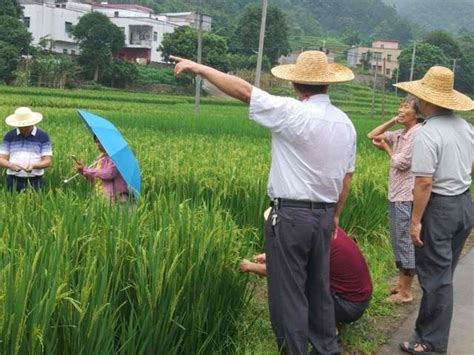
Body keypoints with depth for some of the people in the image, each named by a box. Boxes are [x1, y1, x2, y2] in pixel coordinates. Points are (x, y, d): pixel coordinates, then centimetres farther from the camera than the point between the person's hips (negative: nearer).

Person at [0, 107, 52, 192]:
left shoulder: (43, 136, 3)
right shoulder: (9, 136, 9)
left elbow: (48, 161, -1)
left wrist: (33, 166, -19)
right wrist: (10, 165, -16)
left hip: (34, 181, -1)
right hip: (13, 180, 2)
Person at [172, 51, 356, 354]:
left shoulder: (292, 113, -15)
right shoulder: (345, 122, 6)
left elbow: (243, 90, -13)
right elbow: (347, 176, 12)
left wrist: (199, 67, -3)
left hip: (291, 215, -7)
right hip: (324, 215, 7)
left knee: (288, 293, 3)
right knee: (319, 289, 20)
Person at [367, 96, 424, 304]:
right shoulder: (400, 134, 10)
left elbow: (401, 163, -16)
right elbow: (372, 136, 14)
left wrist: (386, 148, 1)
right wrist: (393, 121, 5)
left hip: (407, 197, -9)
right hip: (395, 195, 9)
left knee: (405, 242, -3)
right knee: (397, 241, 16)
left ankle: (405, 292, 5)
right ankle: (401, 282, 29)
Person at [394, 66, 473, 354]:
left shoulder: (426, 134, -19)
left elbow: (425, 182, -22)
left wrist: (416, 220, -15)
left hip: (439, 208, -8)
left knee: (435, 276, 3)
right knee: (443, 274, 17)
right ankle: (430, 330, 29)